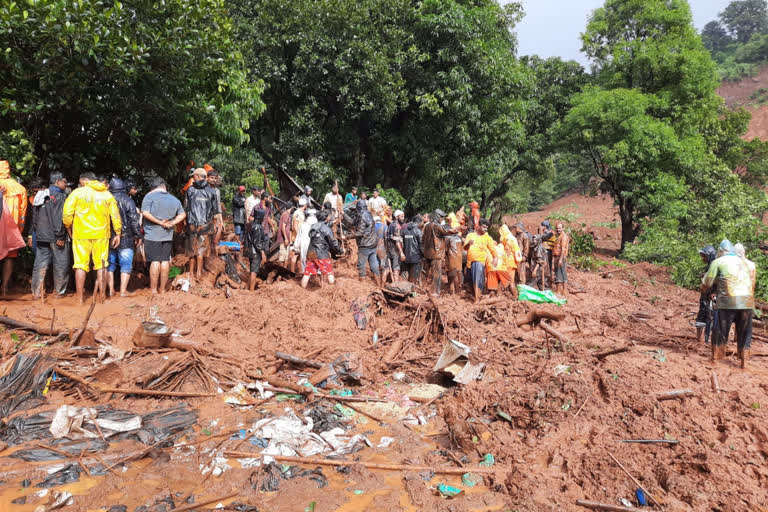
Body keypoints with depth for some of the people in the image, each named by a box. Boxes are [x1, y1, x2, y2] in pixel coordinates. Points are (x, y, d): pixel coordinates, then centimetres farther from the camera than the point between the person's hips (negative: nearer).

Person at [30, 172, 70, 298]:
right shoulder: (59, 196, -11)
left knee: (40, 264, 9)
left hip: (41, 237, 8)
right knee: (60, 264, 2)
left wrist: (37, 233, 21)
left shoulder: (40, 196, 14)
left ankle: (36, 292, 12)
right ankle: (59, 291, 7)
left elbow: (35, 217, 18)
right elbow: (59, 218, -18)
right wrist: (60, 237, -17)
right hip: (55, 237, -8)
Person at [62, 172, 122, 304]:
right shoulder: (107, 194, 7)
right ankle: (100, 294, 14)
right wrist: (118, 233, 10)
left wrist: (69, 229, 10)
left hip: (81, 234, -2)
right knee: (100, 265, 10)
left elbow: (67, 214, -5)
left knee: (81, 265, 4)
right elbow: (115, 215, 5)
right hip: (101, 235, 2)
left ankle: (80, 298, 7)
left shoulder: (78, 192, -1)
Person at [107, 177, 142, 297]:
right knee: (126, 264, 2)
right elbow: (134, 220, -9)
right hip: (125, 238, -3)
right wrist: (138, 235, -1)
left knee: (109, 263, 13)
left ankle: (111, 289, 16)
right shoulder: (127, 200, -7)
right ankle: (123, 290, 0)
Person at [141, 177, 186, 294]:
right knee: (165, 261, 7)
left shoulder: (150, 196, -6)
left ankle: (153, 290, 3)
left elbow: (145, 213, -16)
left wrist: (159, 222, -10)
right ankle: (162, 289, 14)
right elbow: (183, 214, 11)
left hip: (152, 235, -3)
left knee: (155, 261, -1)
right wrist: (172, 223, 1)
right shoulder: (174, 199, 8)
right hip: (168, 235, 4)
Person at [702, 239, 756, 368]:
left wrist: (703, 289, 24)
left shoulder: (718, 262, 4)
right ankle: (744, 362, 17)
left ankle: (715, 359, 14)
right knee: (744, 333, 14)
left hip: (727, 302, -3)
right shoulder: (748, 263, 19)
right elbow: (752, 284, 18)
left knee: (720, 332, 8)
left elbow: (706, 284, 5)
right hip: (747, 303, 3)